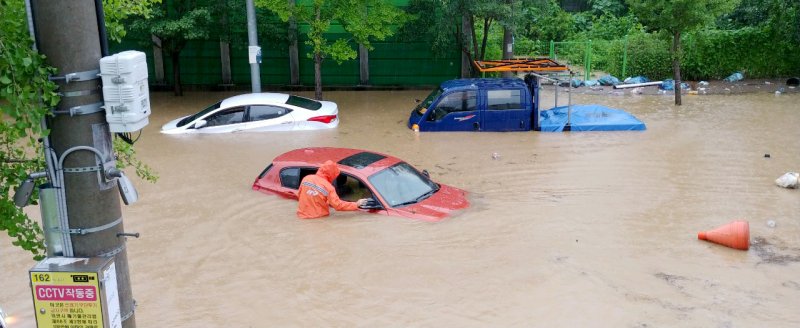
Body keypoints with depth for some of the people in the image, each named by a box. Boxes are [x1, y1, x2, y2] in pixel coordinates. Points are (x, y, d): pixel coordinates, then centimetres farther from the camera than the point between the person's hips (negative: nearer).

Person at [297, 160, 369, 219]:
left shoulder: (306, 178, -1)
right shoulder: (328, 187, -15)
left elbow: (299, 196, 11)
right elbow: (338, 205, -15)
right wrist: (356, 205, -7)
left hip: (302, 215, 4)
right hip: (318, 217, -4)